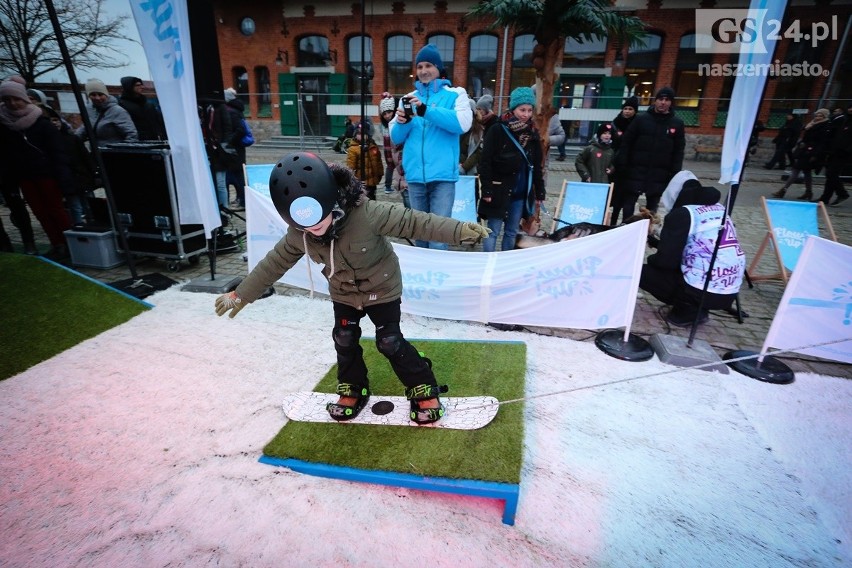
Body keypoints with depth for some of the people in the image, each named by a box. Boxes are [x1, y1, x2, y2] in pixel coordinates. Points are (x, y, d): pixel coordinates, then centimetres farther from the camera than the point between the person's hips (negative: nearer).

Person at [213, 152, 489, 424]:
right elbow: (275, 263, -5)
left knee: (390, 341, -1)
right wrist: (242, 294, 2)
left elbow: (412, 222, -34)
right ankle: (353, 391, 35)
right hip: (343, 292, 5)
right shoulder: (298, 233, -19)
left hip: (382, 287, -5)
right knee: (344, 340, 12)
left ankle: (425, 390, 18)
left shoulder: (366, 213, -36)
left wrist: (459, 230, -39)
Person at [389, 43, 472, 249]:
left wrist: (426, 110, -20)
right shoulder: (408, 98, 16)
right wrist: (402, 123, -9)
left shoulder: (455, 94, 5)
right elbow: (396, 137, 13)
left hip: (442, 176, -4)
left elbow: (463, 123, -14)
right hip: (415, 176, 4)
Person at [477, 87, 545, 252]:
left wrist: (540, 191, 11)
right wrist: (487, 190, -15)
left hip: (521, 193, 5)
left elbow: (537, 166, 14)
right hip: (499, 191, -5)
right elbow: (485, 162, -10)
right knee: (493, 231, -2)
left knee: (512, 232, 11)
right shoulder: (497, 131, -7)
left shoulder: (533, 134, 9)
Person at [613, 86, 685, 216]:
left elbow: (679, 151, 4)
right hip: (636, 170, -1)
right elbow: (626, 143, -2)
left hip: (660, 174, 1)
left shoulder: (677, 123, 4)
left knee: (652, 206, 10)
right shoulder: (641, 118, 0)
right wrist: (622, 165, -9)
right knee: (628, 203, 3)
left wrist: (675, 174, -4)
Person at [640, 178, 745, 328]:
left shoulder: (681, 214, -8)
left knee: (643, 272, 5)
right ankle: (698, 308, 14)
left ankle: (689, 310, 0)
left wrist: (651, 259, 11)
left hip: (702, 291, -8)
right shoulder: (719, 208, 15)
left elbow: (666, 260, -12)